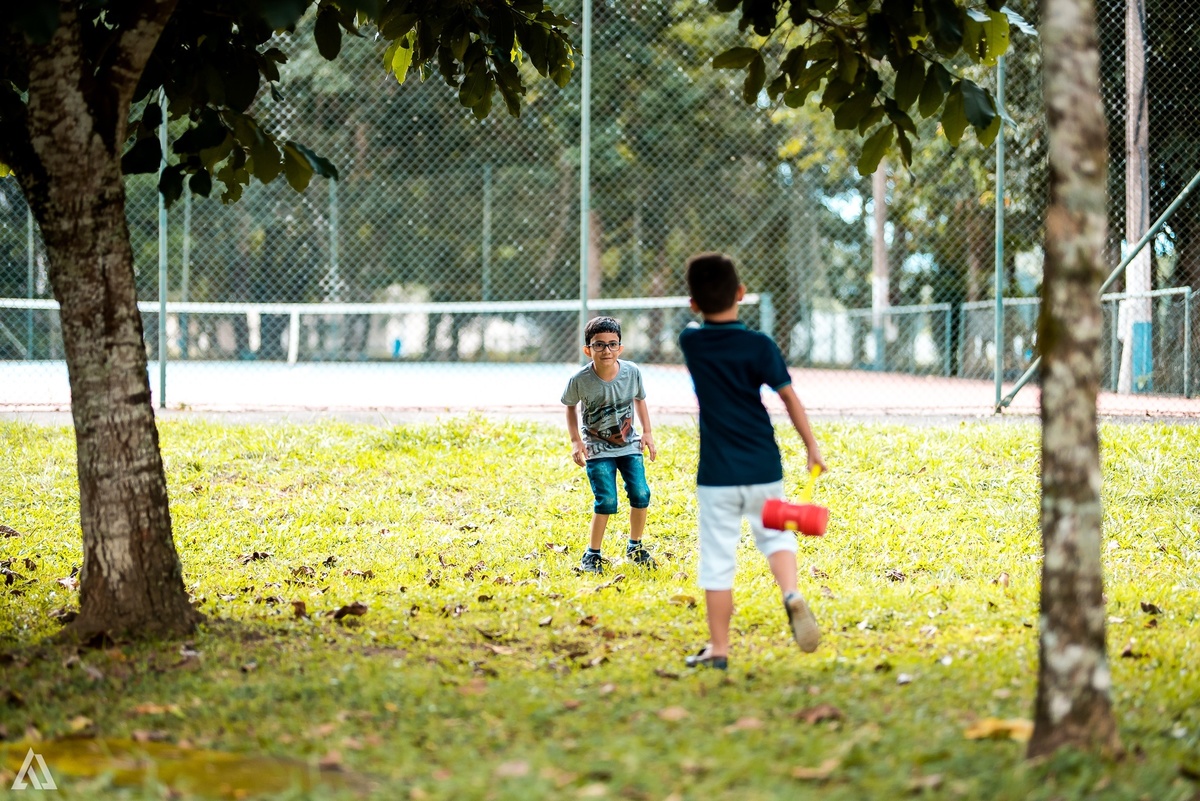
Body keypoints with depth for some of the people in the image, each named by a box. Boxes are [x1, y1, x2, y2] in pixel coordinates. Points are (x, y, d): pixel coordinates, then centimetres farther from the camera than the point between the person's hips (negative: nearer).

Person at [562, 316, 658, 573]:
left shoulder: (632, 372, -14)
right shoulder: (580, 380, -20)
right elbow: (570, 406, 0)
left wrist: (647, 433, 4)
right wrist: (575, 441, -6)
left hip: (629, 444, 3)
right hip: (597, 448, -3)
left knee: (640, 494, -6)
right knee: (607, 502, -13)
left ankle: (635, 547, 17)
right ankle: (592, 555, 4)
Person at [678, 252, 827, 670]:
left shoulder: (691, 342, -2)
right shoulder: (759, 346, -6)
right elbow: (789, 397, -5)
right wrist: (812, 446, 2)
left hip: (717, 474, 0)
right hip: (763, 468, 0)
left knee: (717, 561, 4)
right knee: (774, 535, 20)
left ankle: (718, 649, 6)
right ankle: (791, 593, -9)